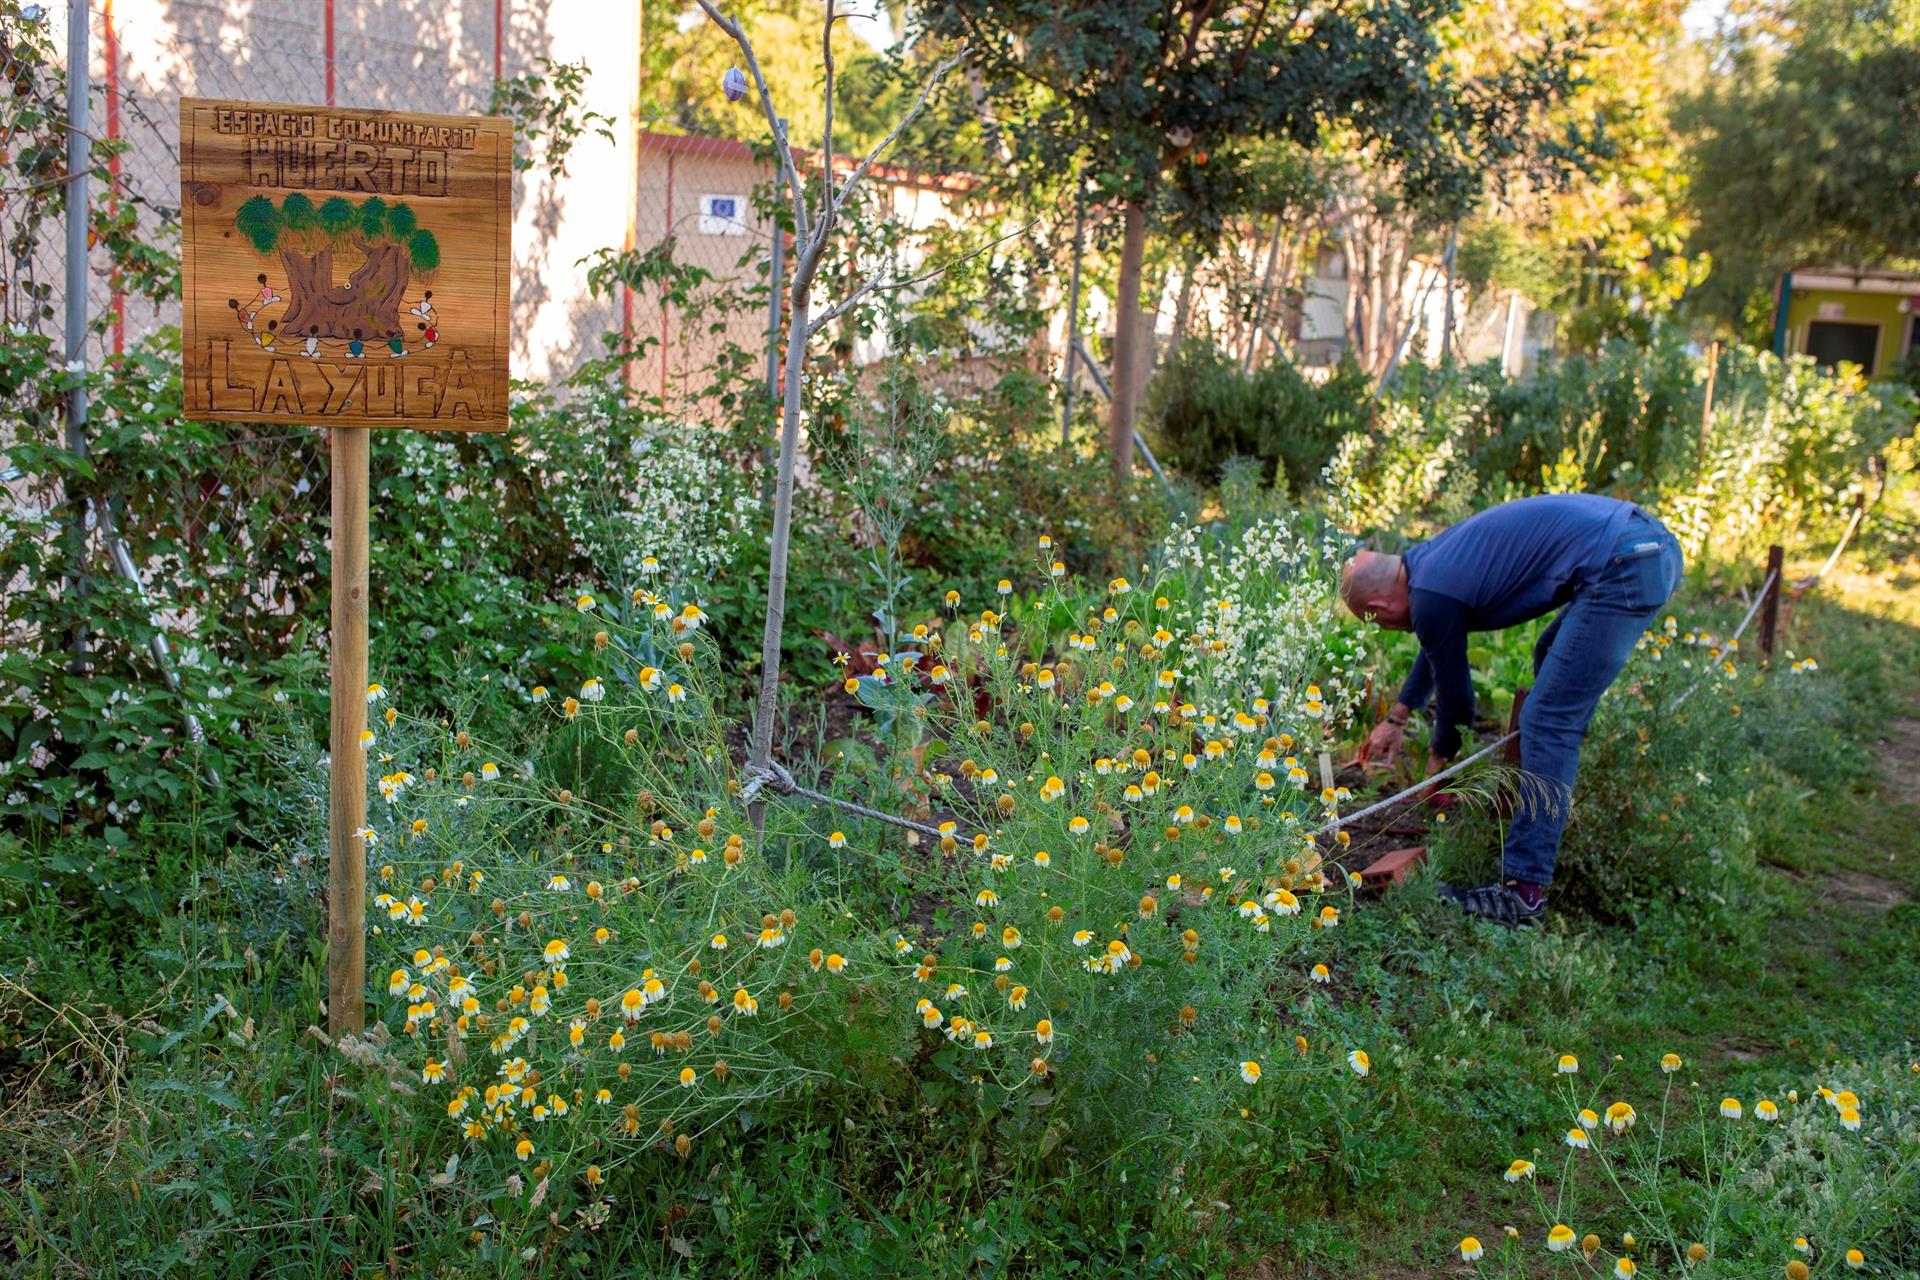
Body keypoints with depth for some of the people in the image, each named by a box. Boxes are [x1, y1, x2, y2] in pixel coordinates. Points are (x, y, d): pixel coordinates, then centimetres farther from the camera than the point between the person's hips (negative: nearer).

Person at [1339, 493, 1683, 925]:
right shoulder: (1431, 557, 21)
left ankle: (1523, 892, -9)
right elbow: (1435, 650, 39)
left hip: (1621, 568, -10)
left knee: (1548, 723, -9)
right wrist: (1396, 718, 49)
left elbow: (1454, 694, 8)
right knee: (1552, 658, 31)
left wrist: (1438, 756, 27)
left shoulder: (1431, 595, -7)